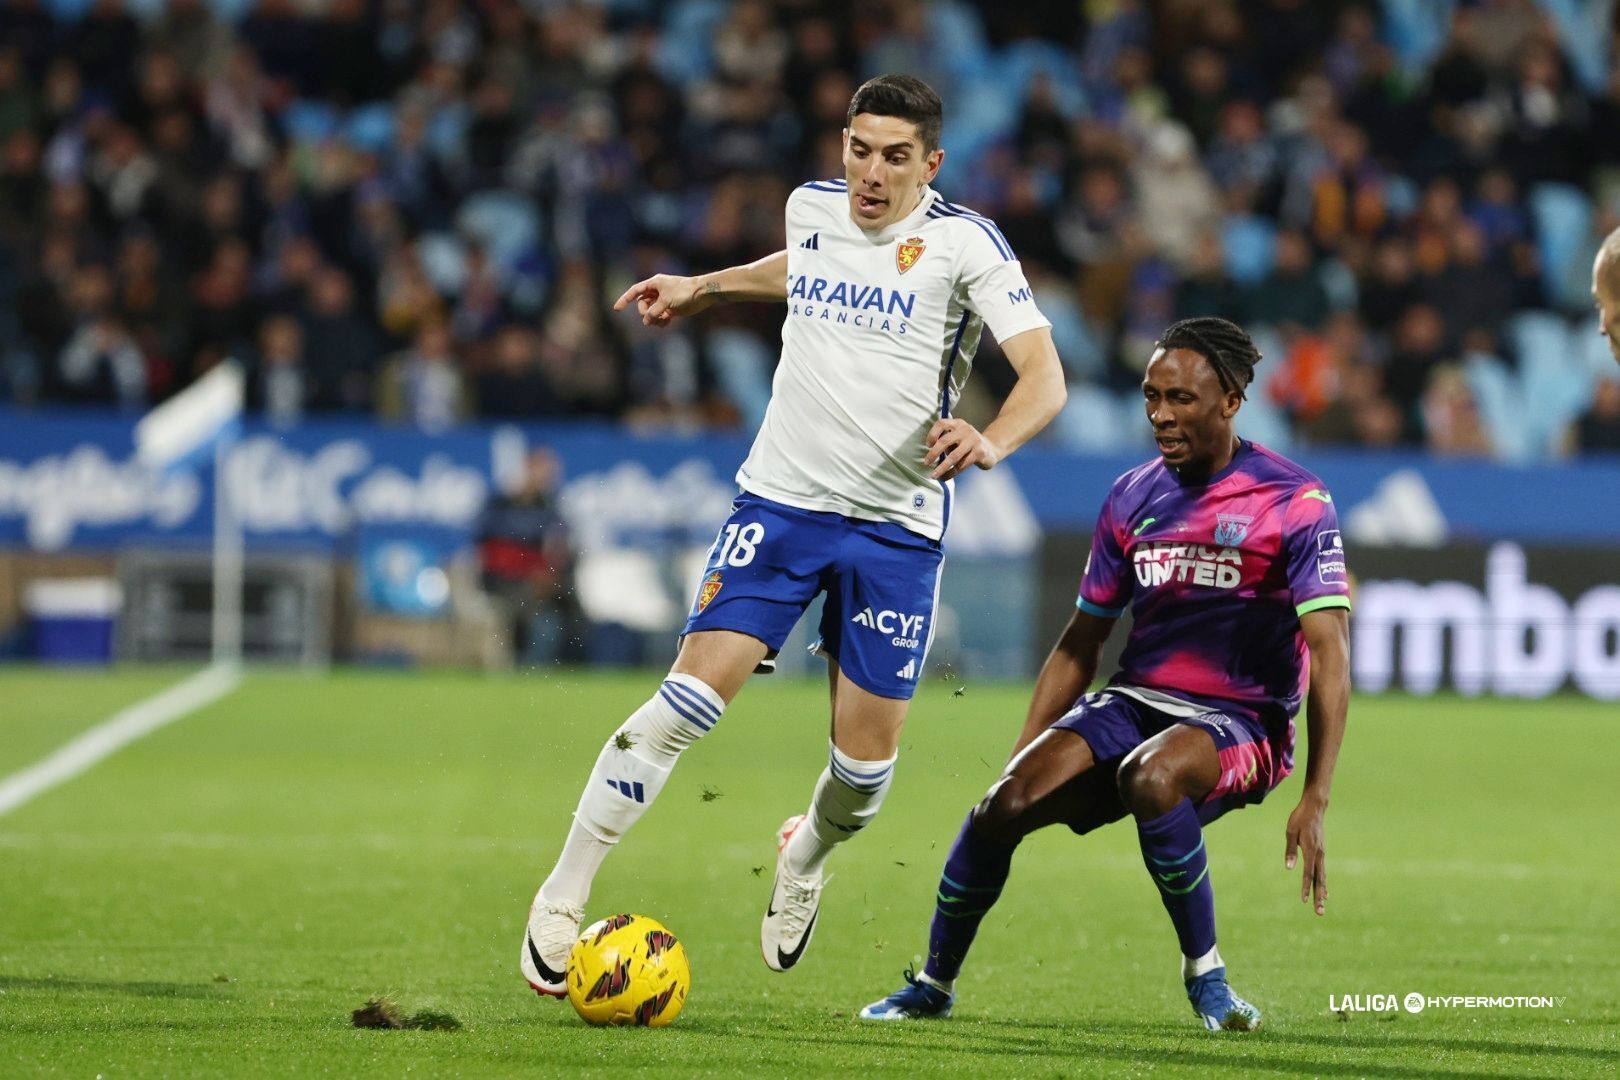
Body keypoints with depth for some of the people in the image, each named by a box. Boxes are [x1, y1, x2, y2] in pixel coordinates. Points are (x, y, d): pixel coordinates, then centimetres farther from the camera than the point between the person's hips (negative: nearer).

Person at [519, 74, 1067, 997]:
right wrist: (705, 289, 31)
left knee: (868, 756, 0)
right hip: (781, 499, 2)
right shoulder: (814, 208, 4)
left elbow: (1045, 378, -17)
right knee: (694, 695, -14)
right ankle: (563, 895, -5)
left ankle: (807, 858, 36)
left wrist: (991, 441, -36)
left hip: (897, 529, -2)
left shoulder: (963, 243, -9)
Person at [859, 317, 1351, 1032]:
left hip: (1240, 725, -5)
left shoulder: (1295, 502, -10)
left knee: (1151, 776, -39)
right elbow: (1081, 644, 16)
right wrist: (1021, 759, 9)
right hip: (1133, 703, 5)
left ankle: (1205, 972, -18)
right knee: (1005, 803, -19)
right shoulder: (1132, 498, 7)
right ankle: (933, 985, 3)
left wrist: (1315, 798, -23)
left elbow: (1330, 656, -14)